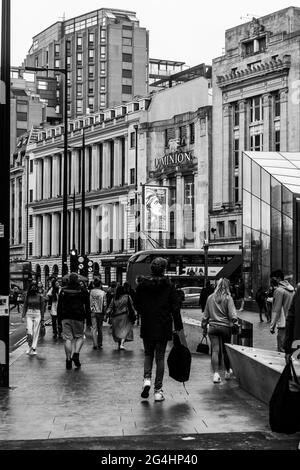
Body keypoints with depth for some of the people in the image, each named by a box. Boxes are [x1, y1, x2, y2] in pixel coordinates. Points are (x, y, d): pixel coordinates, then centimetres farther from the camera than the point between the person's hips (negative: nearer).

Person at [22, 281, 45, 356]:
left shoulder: (40, 296, -1)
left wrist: (42, 319, -2)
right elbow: (25, 306, 9)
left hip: (37, 314, -1)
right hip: (29, 314, 1)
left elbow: (42, 308, 1)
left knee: (36, 332, 0)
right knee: (29, 332, -9)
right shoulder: (27, 296, 4)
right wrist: (23, 316, 0)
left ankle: (34, 348, 7)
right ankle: (30, 346, 11)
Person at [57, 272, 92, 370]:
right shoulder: (83, 291, 1)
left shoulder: (63, 290, 6)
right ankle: (76, 354, -9)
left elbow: (59, 306, 8)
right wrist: (88, 320, 6)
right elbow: (87, 307, 2)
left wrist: (59, 318, 13)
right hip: (78, 318, -1)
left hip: (66, 318, 1)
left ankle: (68, 360, -1)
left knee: (67, 338, 2)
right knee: (79, 337, 11)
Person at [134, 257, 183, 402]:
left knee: (148, 354, 19)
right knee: (160, 357, 6)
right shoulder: (169, 286, -7)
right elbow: (175, 308, -6)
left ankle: (147, 378, -4)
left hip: (147, 327, 1)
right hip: (163, 328, -1)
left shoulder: (141, 285, -1)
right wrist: (179, 327, 0)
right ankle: (158, 390, 6)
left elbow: (136, 305, 7)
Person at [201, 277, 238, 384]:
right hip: (225, 327, -2)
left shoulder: (210, 298, 4)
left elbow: (205, 315, 11)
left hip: (213, 327, 2)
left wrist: (204, 327, 19)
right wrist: (234, 319, 10)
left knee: (215, 351, -1)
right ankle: (228, 372, 29)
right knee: (225, 350, 13)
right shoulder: (228, 298, -6)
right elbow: (232, 315, -11)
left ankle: (216, 374, -10)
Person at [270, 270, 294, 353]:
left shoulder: (279, 290, -11)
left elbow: (276, 310, -14)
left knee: (282, 351, -6)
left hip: (283, 325, -8)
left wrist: (272, 326, -12)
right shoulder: (292, 289, 14)